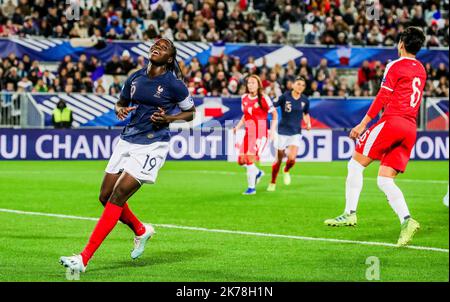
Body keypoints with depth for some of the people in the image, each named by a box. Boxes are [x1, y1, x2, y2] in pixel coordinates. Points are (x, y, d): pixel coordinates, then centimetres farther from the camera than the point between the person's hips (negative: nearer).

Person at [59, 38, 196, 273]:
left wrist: (168, 118, -12)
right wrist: (120, 110, -2)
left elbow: (190, 113, 6)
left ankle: (84, 258, -15)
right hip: (127, 141, 7)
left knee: (117, 197, -15)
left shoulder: (174, 85, -7)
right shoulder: (135, 78, 7)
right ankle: (141, 231, 36)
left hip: (152, 146, -7)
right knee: (105, 196, 7)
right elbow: (121, 102, 22)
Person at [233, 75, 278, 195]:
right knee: (241, 160, 0)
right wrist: (238, 127, 9)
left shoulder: (264, 98, -9)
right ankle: (257, 172, 30)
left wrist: (272, 130, -12)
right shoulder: (244, 98, 8)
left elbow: (274, 114, -4)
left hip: (260, 132, -6)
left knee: (250, 158, -16)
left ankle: (251, 187, -4)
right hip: (248, 132, 6)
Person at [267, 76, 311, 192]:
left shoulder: (305, 100, 2)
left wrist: (308, 123, 1)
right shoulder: (285, 97, -10)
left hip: (296, 132, 2)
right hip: (283, 131, -2)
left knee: (292, 159, -15)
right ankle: (273, 183, 26)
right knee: (279, 159, 5)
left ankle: (286, 171, 21)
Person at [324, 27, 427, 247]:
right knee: (384, 181, 4)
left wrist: (362, 125, -6)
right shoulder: (421, 70, 19)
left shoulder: (395, 66, -3)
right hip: (411, 128, 7)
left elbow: (382, 98, -7)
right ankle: (406, 220, -16)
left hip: (392, 121, -7)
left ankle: (350, 213, -5)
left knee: (356, 164, 2)